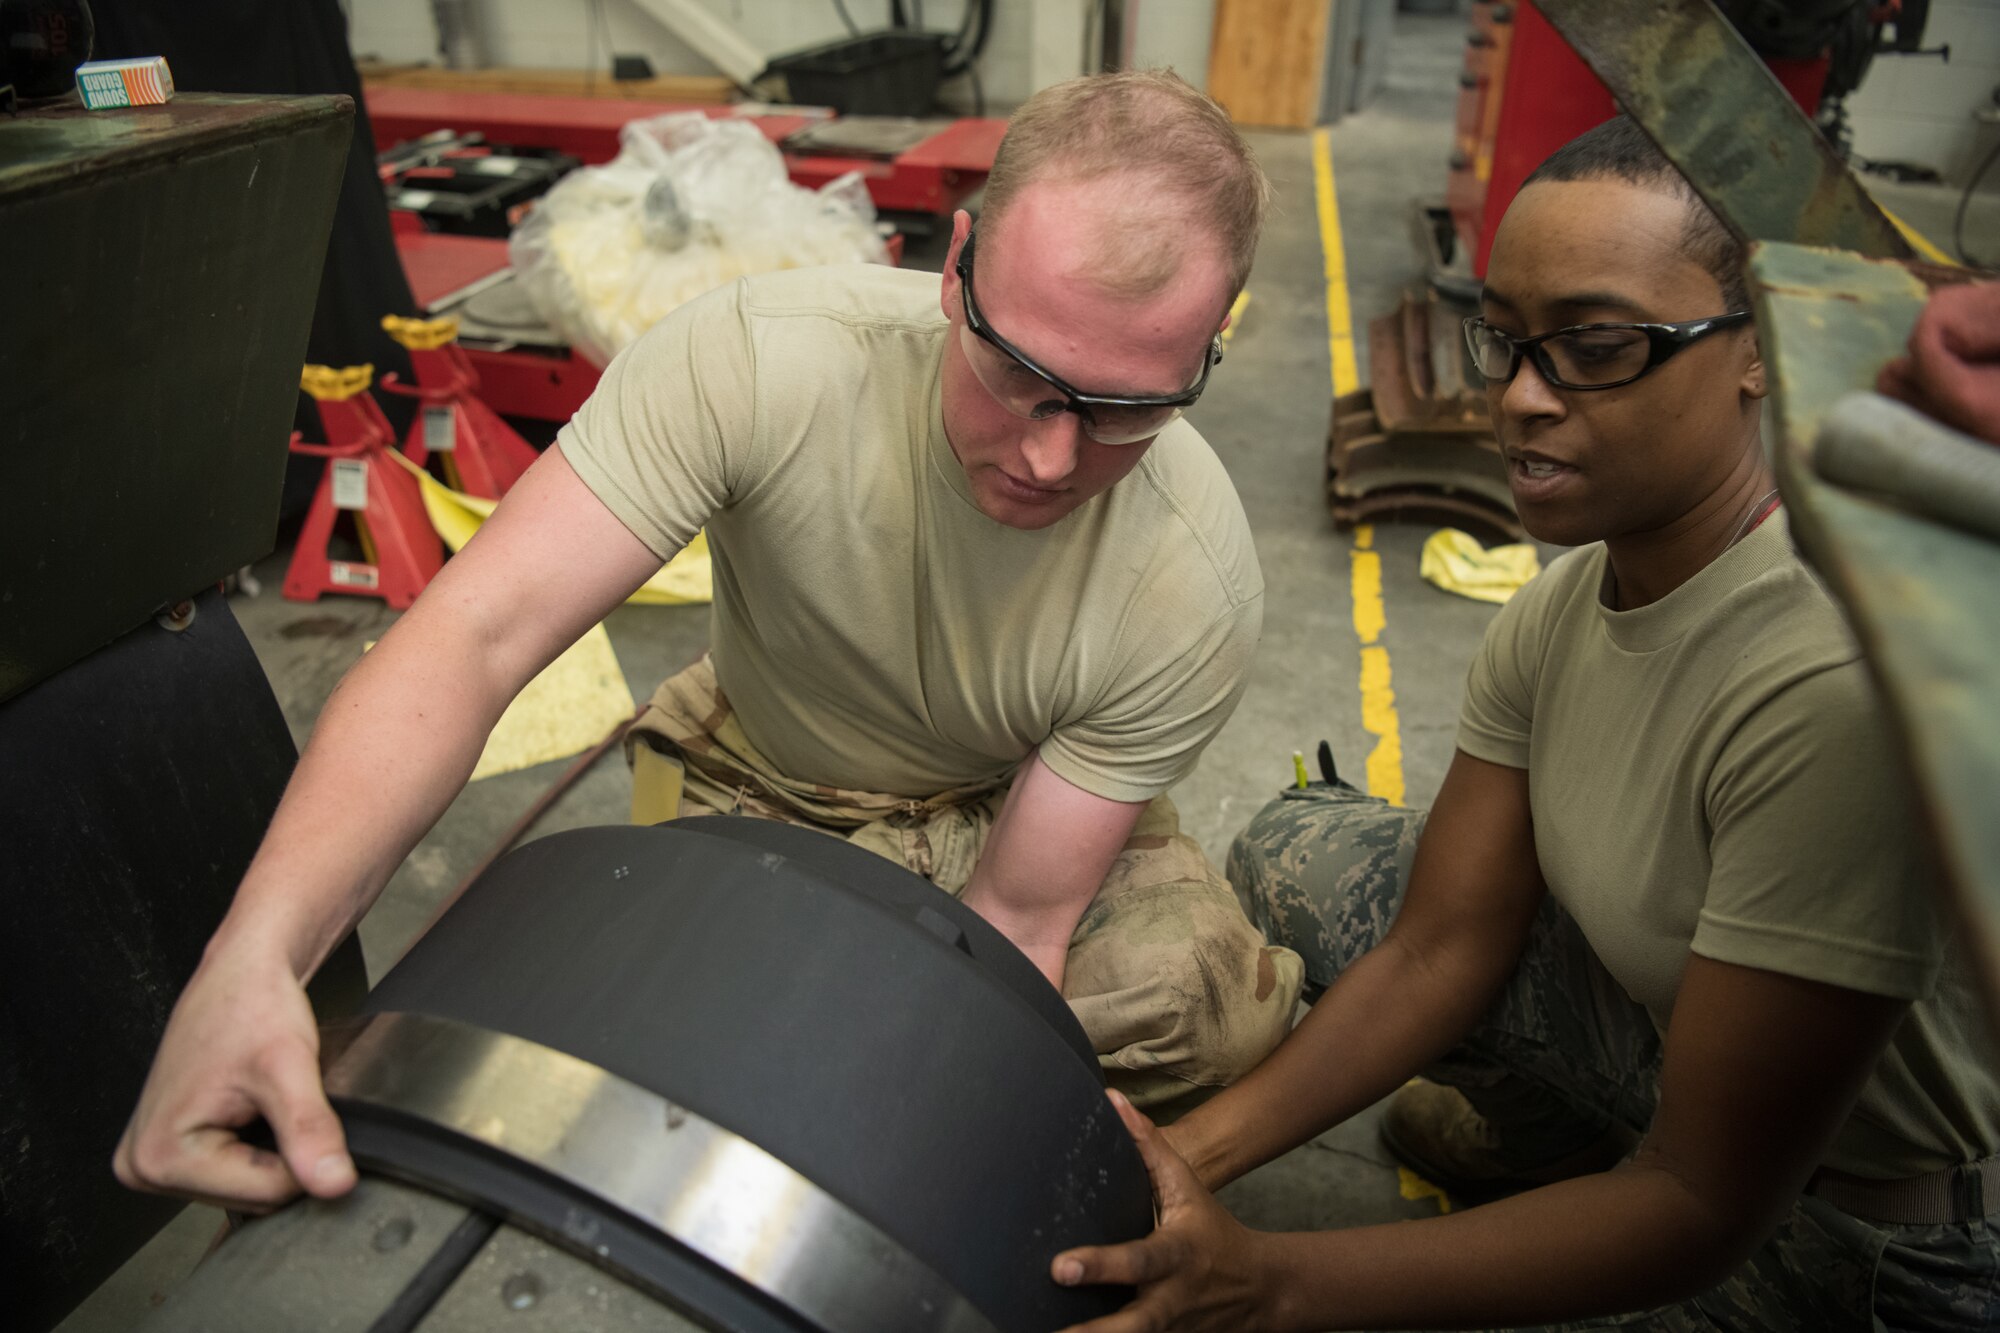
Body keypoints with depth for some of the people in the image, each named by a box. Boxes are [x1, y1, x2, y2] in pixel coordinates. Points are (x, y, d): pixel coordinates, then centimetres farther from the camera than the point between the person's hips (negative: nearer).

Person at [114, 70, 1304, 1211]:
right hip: (766, 783, 0)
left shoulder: (1196, 591, -29)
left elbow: (1016, 920, -24)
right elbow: (473, 633, -37)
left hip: (1009, 807, 1)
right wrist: (256, 951, -50)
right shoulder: (754, 360, -33)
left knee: (1216, 1013, -24)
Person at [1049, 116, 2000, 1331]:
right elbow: (1440, 949, -7)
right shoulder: (1562, 606, -9)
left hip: (1877, 1229, -6)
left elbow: (1702, 1209, -29)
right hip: (1670, 1034, 7)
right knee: (1298, 859, -1)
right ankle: (1548, 1134, 18)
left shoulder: (1834, 683, -34)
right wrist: (1189, 1157, -18)